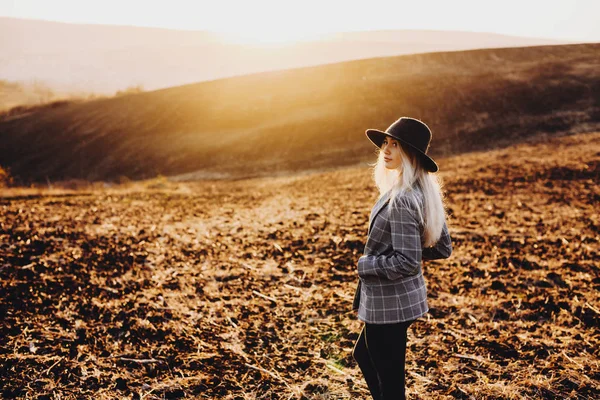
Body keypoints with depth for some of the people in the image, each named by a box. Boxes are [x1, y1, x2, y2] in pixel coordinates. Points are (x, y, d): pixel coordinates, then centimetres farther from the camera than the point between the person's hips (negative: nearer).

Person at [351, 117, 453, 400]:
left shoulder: (402, 200, -25)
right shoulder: (424, 192, 4)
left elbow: (407, 262, -27)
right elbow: (443, 248, 9)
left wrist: (364, 264, -14)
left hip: (389, 302, -10)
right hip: (403, 298, 10)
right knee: (363, 356, 29)